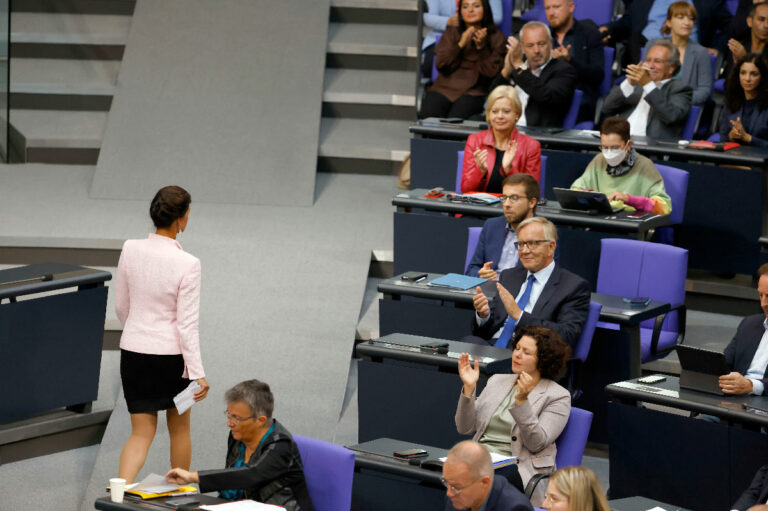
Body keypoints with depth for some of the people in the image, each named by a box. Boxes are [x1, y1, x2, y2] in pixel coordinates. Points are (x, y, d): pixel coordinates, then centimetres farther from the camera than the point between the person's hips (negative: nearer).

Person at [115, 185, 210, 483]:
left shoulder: (130, 249, -6)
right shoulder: (187, 264, -19)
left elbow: (121, 307, 6)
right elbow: (187, 324, -17)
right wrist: (198, 373, -12)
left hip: (133, 352, 3)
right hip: (171, 354, -3)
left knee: (141, 432, 10)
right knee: (179, 428, 19)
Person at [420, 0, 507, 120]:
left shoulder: (496, 38, 8)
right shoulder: (452, 32, 16)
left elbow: (491, 72, -2)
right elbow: (440, 64, 4)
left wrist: (481, 47, -14)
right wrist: (460, 44, -8)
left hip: (473, 92, -2)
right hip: (444, 88, 2)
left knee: (455, 118, -34)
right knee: (427, 116, -29)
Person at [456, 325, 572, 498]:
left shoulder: (558, 396, 4)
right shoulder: (497, 381, 19)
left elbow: (536, 444, -10)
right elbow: (465, 428, 13)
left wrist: (521, 400, -19)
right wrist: (469, 388, -1)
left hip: (517, 467, -4)